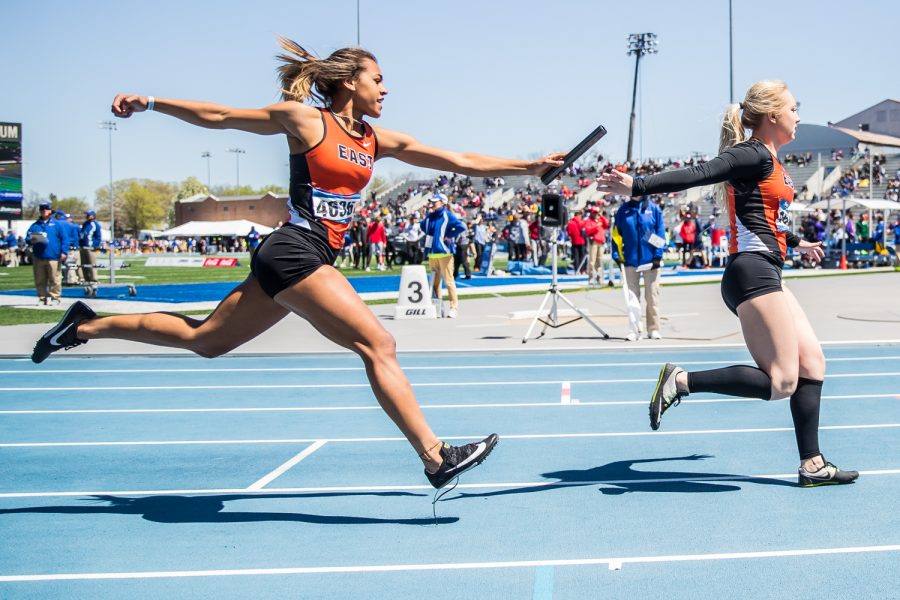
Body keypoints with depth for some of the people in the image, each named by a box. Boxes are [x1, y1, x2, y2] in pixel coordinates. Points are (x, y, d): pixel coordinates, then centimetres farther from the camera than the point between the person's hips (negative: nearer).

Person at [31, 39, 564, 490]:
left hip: (310, 260, 8)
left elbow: (460, 161, 12)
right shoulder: (306, 120, -5)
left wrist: (530, 166, 10)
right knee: (379, 346, -14)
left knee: (204, 339, 17)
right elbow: (217, 116, 2)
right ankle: (436, 457, -14)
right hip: (295, 252, -8)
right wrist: (148, 103, -3)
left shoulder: (378, 141, 12)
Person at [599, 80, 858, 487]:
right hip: (752, 273, -10)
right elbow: (698, 174, -24)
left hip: (766, 277, 10)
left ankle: (812, 465, 12)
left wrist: (796, 243, 54)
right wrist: (639, 186, -37)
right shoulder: (754, 155, -10)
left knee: (811, 362, 9)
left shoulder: (770, 162, 20)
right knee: (781, 383, -13)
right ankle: (681, 381, -11)